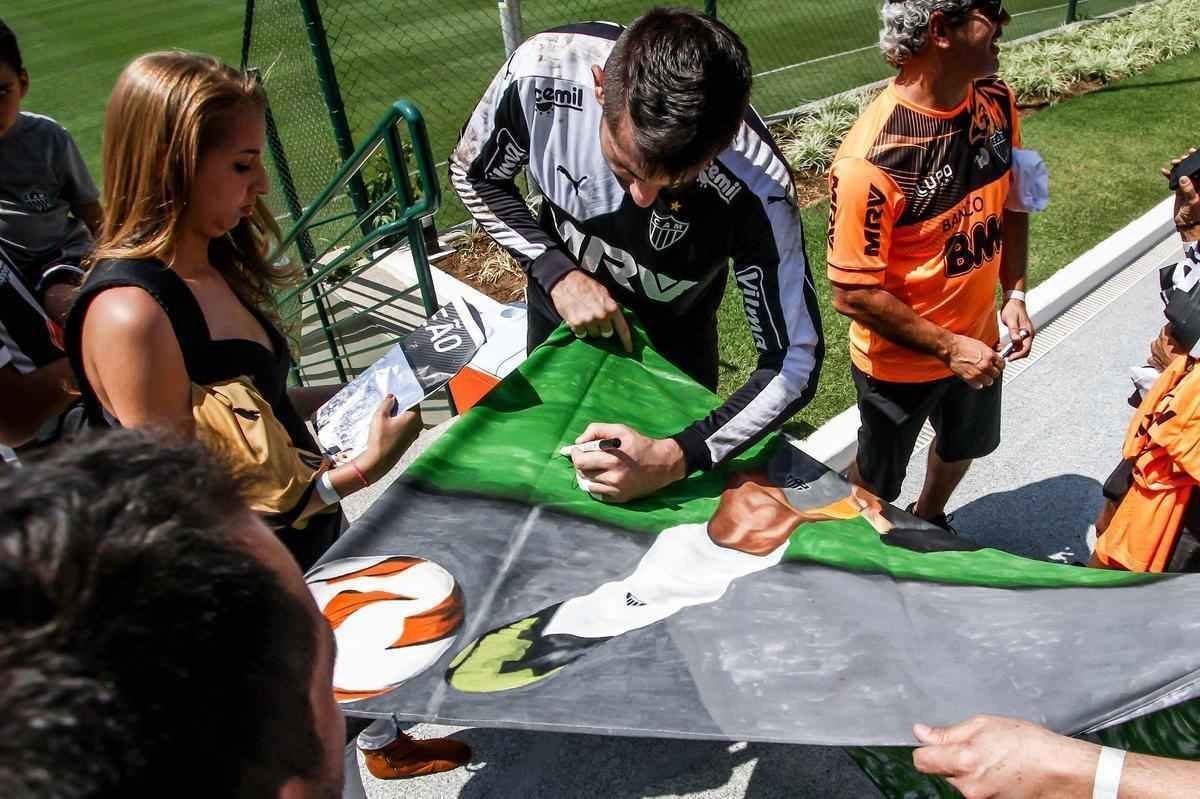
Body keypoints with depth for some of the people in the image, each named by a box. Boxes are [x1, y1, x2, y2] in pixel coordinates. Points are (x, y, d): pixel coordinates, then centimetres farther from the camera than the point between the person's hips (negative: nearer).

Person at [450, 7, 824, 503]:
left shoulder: (755, 188, -39)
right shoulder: (540, 71, -34)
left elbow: (793, 363, -29)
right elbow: (474, 177, -13)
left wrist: (677, 458, -41)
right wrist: (557, 273, -26)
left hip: (672, 330, -1)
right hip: (562, 295, 2)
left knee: (672, 502, 18)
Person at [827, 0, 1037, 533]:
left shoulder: (997, 103, -9)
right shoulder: (871, 157, -32)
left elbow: (1010, 203, 7)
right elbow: (853, 293, -27)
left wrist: (1014, 292, -4)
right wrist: (948, 347, -22)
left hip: (978, 338, 7)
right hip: (899, 361, -7)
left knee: (962, 446, 31)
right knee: (877, 479, 18)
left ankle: (929, 519, 60)